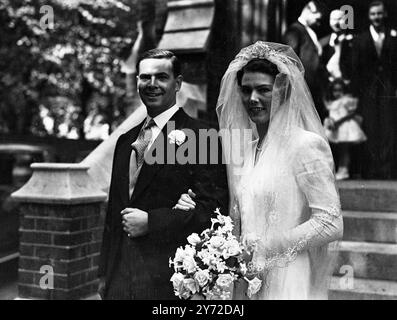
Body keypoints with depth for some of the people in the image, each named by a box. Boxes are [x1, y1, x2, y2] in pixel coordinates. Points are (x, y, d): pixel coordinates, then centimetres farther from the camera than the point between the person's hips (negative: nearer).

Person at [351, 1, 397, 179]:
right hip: (368, 93, 0)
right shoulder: (360, 40, 10)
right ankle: (370, 172, 6)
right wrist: (356, 95, 0)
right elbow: (356, 70, 6)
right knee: (370, 133, 0)